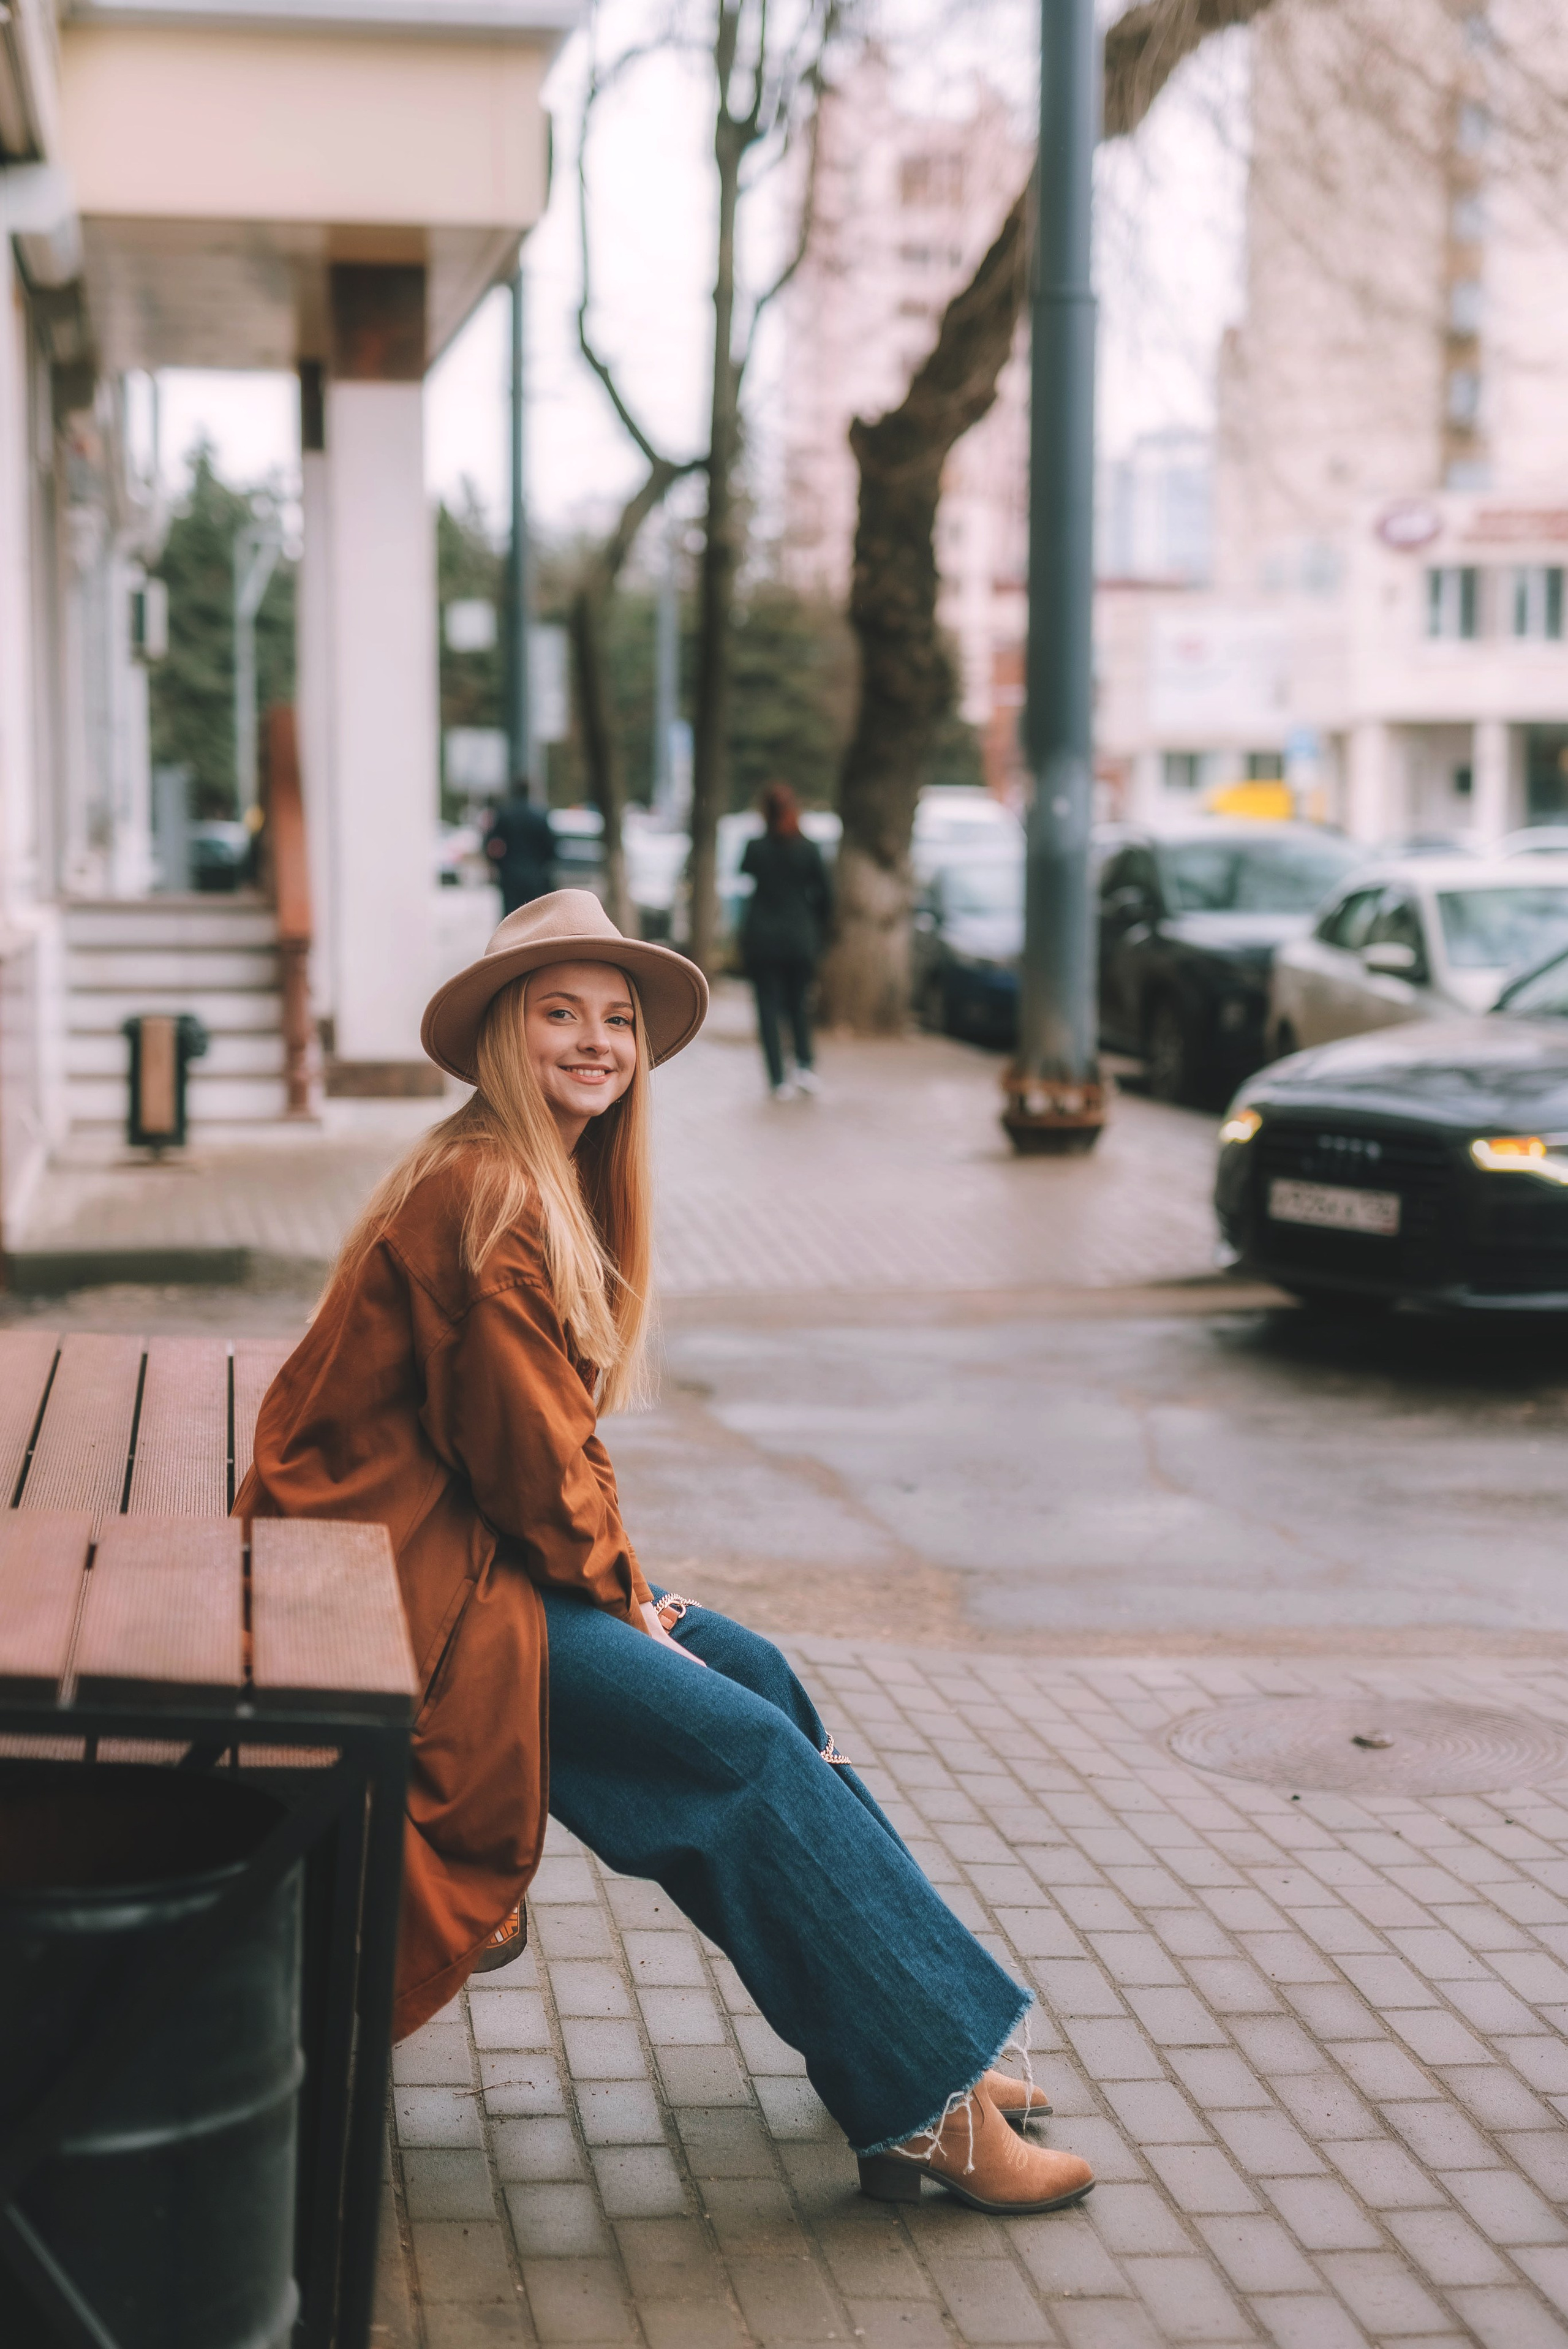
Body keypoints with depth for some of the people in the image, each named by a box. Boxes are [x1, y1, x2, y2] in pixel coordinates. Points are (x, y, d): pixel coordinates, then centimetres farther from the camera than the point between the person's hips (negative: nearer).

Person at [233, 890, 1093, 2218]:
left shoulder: (555, 1186, 14)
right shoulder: (485, 1198, -18)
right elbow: (523, 1448, -18)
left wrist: (619, 1580, 5)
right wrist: (619, 1594, -6)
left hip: (480, 1550, 10)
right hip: (410, 1583, -10)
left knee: (755, 1672, 3)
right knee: (743, 1746, -14)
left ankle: (915, 2046, 4)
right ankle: (932, 2101, -9)